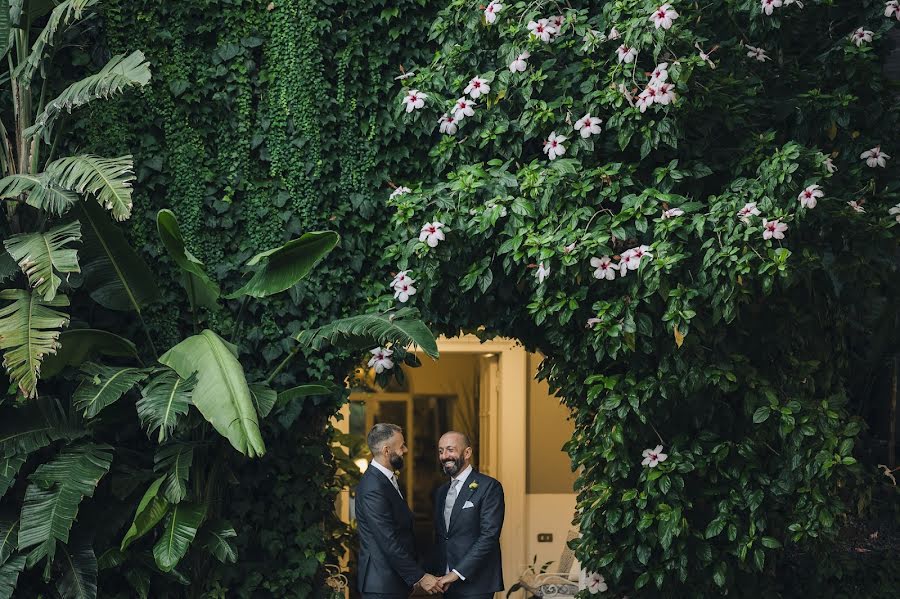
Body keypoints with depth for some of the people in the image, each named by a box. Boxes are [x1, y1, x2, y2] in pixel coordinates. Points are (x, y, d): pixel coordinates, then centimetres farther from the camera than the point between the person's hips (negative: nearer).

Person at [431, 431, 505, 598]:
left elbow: (489, 536, -15)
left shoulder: (489, 487, -8)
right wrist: (438, 575, 3)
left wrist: (458, 573, -17)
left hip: (475, 584, -6)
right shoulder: (441, 492, 15)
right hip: (447, 584, 6)